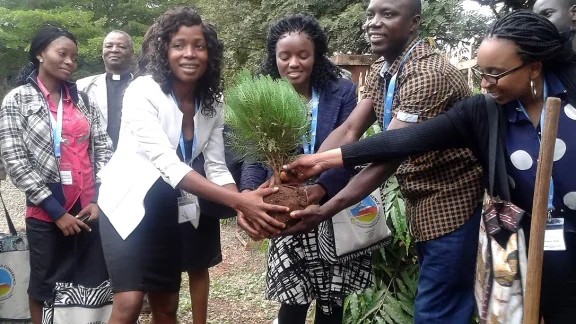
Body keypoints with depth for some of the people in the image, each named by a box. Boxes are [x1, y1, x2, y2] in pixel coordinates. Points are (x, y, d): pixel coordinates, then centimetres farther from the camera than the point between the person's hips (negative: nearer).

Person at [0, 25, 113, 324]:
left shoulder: (82, 99, 10)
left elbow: (104, 148, 6)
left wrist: (99, 199, -7)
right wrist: (56, 211, -11)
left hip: (90, 209, 3)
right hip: (47, 214, -3)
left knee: (96, 283, 7)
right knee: (46, 288, 9)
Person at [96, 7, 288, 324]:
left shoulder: (212, 102, -3)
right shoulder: (143, 92, -22)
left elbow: (217, 168, -4)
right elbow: (167, 163, -32)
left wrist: (244, 206, -26)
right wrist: (238, 201, -41)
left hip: (169, 208, 6)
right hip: (128, 202, -6)